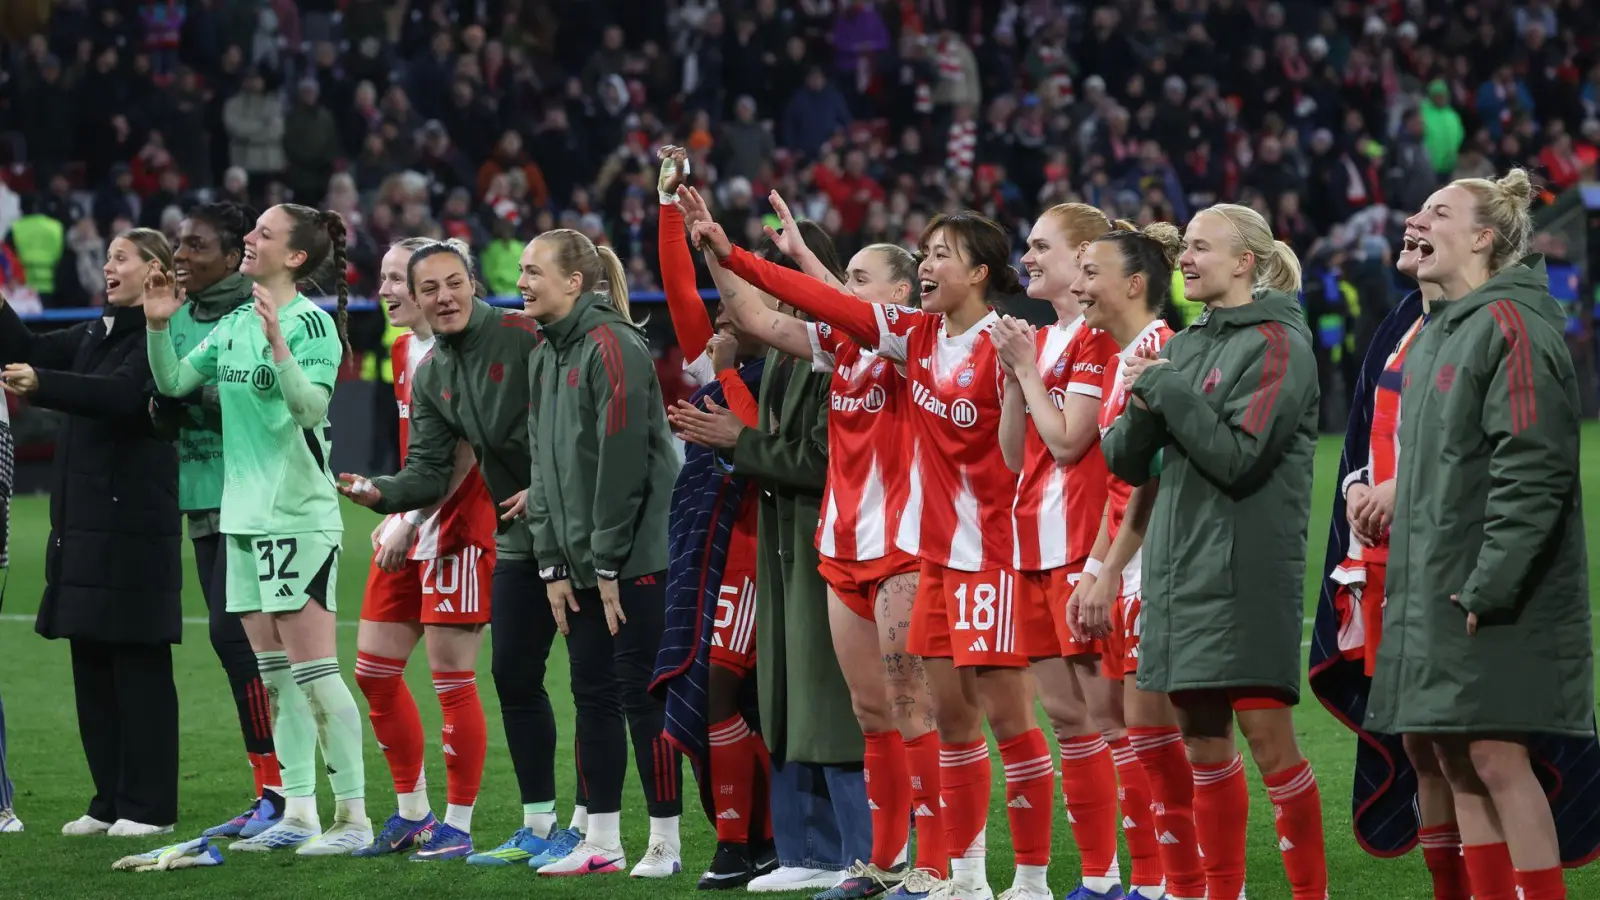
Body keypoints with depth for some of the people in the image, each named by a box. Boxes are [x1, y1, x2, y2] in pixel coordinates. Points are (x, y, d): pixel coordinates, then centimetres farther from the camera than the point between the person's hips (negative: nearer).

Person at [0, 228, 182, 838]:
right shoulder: (96, 335, 18)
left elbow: (125, 395, -23)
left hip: (134, 526, -9)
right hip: (84, 523, 9)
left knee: (138, 663, -4)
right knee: (91, 661, 10)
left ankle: (150, 806, 1)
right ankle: (111, 800, 16)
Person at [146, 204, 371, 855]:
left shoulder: (311, 324, -12)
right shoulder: (232, 326, 11)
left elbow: (311, 407, -22)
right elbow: (174, 382, 15)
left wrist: (278, 342, -34)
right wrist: (159, 326, 0)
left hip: (299, 518, -8)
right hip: (244, 512, 8)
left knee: (311, 668, -9)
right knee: (274, 673, 10)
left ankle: (353, 816, -5)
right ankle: (298, 815, 16)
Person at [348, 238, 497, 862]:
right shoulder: (403, 351, 13)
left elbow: (464, 453, -18)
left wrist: (411, 520, -18)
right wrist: (395, 512, 10)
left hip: (455, 531, -9)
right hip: (410, 532, 9)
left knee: (452, 680, -4)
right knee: (373, 669, 9)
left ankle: (457, 827, 4)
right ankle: (412, 814, 20)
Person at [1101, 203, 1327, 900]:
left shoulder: (1277, 343, -6)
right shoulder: (1185, 348, 15)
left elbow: (1239, 456, -17)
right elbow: (1125, 463, 13)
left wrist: (1166, 390, -11)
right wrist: (1143, 409, -6)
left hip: (1246, 573, -7)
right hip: (1179, 569, 7)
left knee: (1266, 735, -8)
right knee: (1202, 740, 10)